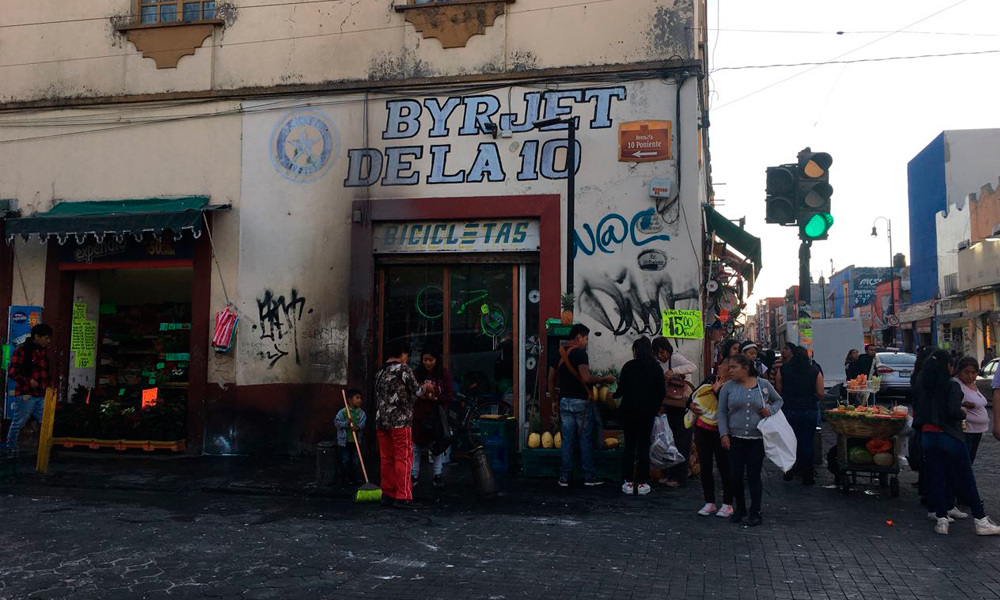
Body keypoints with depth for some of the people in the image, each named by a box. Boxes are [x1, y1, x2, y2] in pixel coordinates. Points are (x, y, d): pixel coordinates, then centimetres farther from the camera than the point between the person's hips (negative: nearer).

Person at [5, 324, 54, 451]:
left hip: (42, 395, 6)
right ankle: (11, 449, 17)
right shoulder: (22, 350, -7)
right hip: (26, 395, -6)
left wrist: (50, 384, 12)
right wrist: (28, 381, -16)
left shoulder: (44, 351, 13)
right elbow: (12, 372, -10)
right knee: (18, 423, 4)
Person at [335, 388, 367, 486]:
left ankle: (353, 477, 25)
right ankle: (344, 479, 15)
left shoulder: (361, 413, 2)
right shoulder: (343, 412, -10)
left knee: (355, 461, 12)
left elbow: (363, 422, -10)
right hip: (344, 440, -4)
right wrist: (346, 423, -26)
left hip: (356, 440, 4)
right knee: (345, 461, 4)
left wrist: (358, 427, -29)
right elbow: (336, 422, -12)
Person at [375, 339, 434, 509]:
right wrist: (426, 388, 17)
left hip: (381, 421, 7)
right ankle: (403, 497, -3)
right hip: (400, 420, -7)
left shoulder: (380, 372, 16)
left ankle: (387, 495, 14)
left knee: (387, 459, 10)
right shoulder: (403, 369, -6)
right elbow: (415, 392, -4)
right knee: (404, 459, -3)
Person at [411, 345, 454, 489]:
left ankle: (438, 476, 18)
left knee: (437, 445, 8)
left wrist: (436, 398, -21)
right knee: (416, 446, 6)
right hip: (419, 415, 1)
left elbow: (451, 395, -6)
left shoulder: (444, 373, -4)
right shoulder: (417, 373, -2)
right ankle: (414, 475, 15)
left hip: (437, 415, -1)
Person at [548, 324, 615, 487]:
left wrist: (554, 398, 25)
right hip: (580, 401, -6)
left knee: (567, 439, 8)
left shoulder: (559, 354, 10)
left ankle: (564, 477, 9)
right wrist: (604, 379, -11)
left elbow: (551, 380, 14)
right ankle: (589, 477, 9)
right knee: (585, 440, 3)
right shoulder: (579, 353, -13)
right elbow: (586, 378, -23)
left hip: (564, 401, 6)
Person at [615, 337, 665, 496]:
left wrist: (614, 395, 21)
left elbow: (621, 389, 0)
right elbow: (662, 391, -1)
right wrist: (655, 406, 14)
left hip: (629, 411, 0)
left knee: (629, 446, 6)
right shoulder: (656, 367, 1)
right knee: (643, 446, 6)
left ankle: (629, 482, 6)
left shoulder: (629, 366, -1)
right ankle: (642, 483, 6)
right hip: (648, 411, 1)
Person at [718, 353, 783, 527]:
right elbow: (722, 412, 2)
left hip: (757, 439, -1)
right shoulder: (728, 386, 0)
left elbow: (779, 400, 17)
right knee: (735, 475, 3)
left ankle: (755, 513, 14)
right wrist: (724, 434, -7)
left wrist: (770, 410, -3)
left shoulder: (764, 384, 1)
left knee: (753, 476, 0)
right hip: (735, 438, 1)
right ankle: (740, 508, 24)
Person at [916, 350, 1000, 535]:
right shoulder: (952, 385, -11)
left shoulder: (926, 388, 7)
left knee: (936, 478, 9)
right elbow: (954, 411, -21)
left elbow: (920, 411, 8)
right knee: (967, 479, 5)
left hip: (927, 435, 5)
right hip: (949, 435, -5)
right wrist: (963, 413, -1)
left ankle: (941, 519, 10)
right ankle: (981, 522, 10)